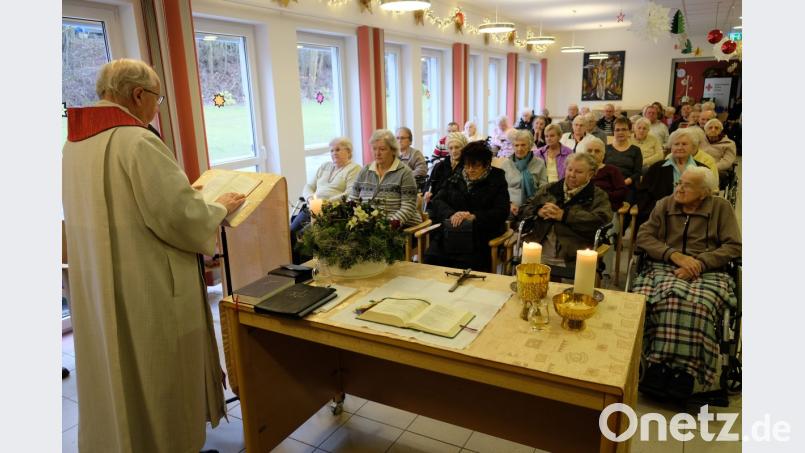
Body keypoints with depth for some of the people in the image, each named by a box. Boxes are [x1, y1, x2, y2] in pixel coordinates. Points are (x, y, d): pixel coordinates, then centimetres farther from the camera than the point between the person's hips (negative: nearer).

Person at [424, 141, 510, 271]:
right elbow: (437, 200, 9)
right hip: (448, 233, 3)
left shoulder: (497, 181, 7)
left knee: (466, 265, -29)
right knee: (431, 259, -23)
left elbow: (501, 212, -3)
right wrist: (452, 214, -12)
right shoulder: (455, 178, 17)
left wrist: (473, 217, -16)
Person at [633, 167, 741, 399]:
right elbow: (643, 236, 7)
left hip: (708, 271, -1)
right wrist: (676, 255, -9)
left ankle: (684, 371, -30)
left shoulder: (721, 208, 12)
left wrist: (698, 263, -12)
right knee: (668, 298, -35)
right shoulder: (665, 204, 16)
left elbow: (734, 247, 3)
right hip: (665, 267, 1)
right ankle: (658, 366, -31)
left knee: (698, 304, -36)